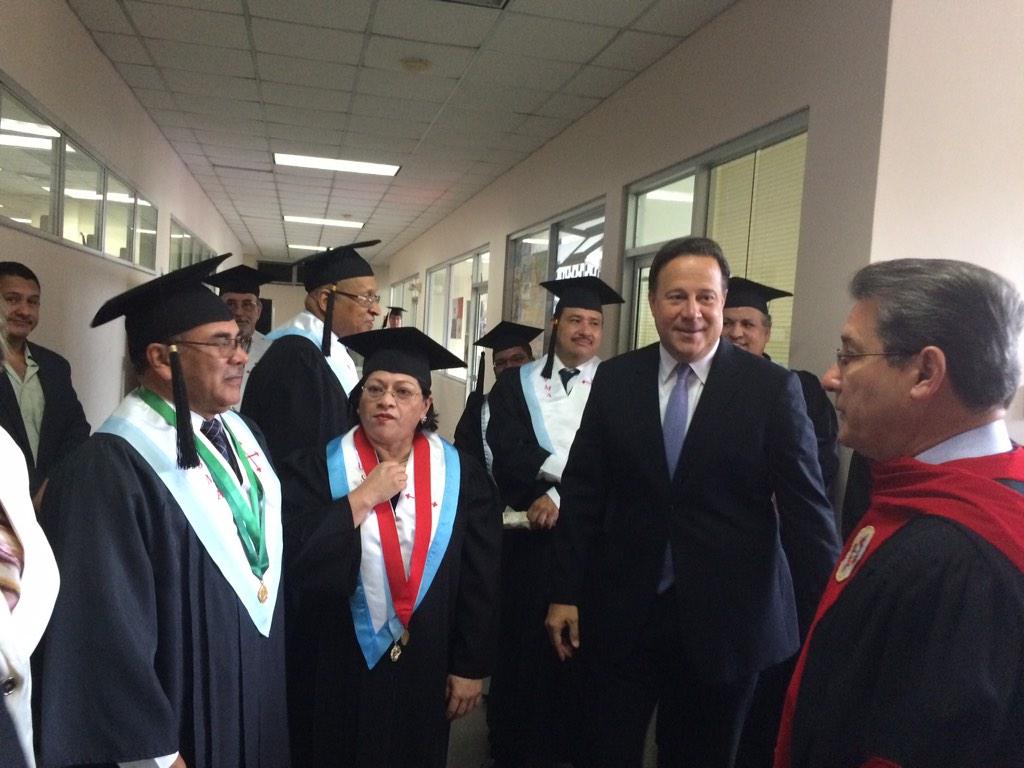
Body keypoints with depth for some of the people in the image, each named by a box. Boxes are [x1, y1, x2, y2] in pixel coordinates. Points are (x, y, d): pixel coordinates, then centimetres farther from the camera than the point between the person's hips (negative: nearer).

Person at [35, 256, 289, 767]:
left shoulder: (238, 432, 1)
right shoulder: (111, 469, -24)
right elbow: (108, 626, -23)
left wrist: (275, 663, 14)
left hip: (260, 693, 8)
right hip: (187, 722, -7)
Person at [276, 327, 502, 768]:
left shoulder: (459, 476, -5)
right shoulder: (316, 469, -7)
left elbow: (481, 578, -3)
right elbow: (294, 561, -18)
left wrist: (471, 666, -2)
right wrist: (362, 497, -21)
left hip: (424, 668, 1)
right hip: (337, 668, -1)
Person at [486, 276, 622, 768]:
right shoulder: (516, 383, 6)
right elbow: (505, 451, -6)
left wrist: (561, 494, -15)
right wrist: (565, 465, -17)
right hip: (529, 531, 0)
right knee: (522, 636, 7)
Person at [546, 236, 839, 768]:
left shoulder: (772, 388, -7)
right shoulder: (615, 379, 0)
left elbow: (805, 508, -6)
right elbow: (582, 492, 3)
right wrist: (565, 592, 2)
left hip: (725, 618, -1)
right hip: (621, 611, 2)